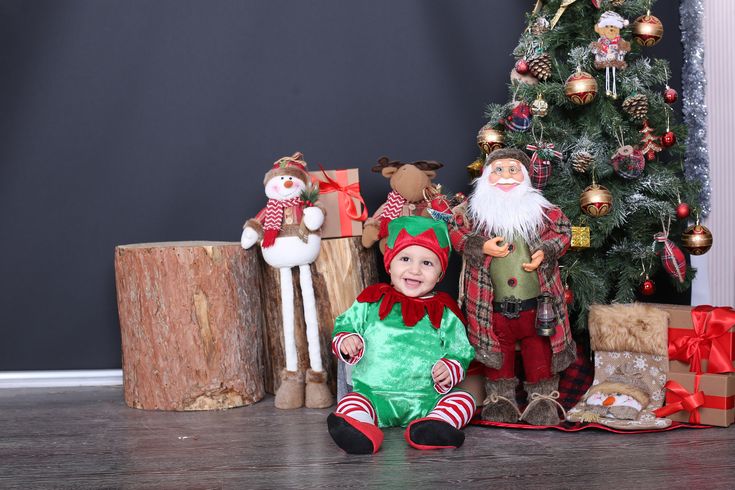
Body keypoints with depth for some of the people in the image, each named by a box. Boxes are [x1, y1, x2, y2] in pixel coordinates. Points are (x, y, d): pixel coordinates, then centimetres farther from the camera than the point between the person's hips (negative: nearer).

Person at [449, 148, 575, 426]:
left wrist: (545, 252, -11)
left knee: (538, 346, 8)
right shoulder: (473, 211, 0)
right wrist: (481, 246, -16)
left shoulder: (541, 210, 1)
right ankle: (500, 396, 25)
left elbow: (563, 231, 6)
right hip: (494, 306, 0)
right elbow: (456, 233, -1)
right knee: (498, 348, 11)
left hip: (535, 302, 0)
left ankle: (542, 396, 21)